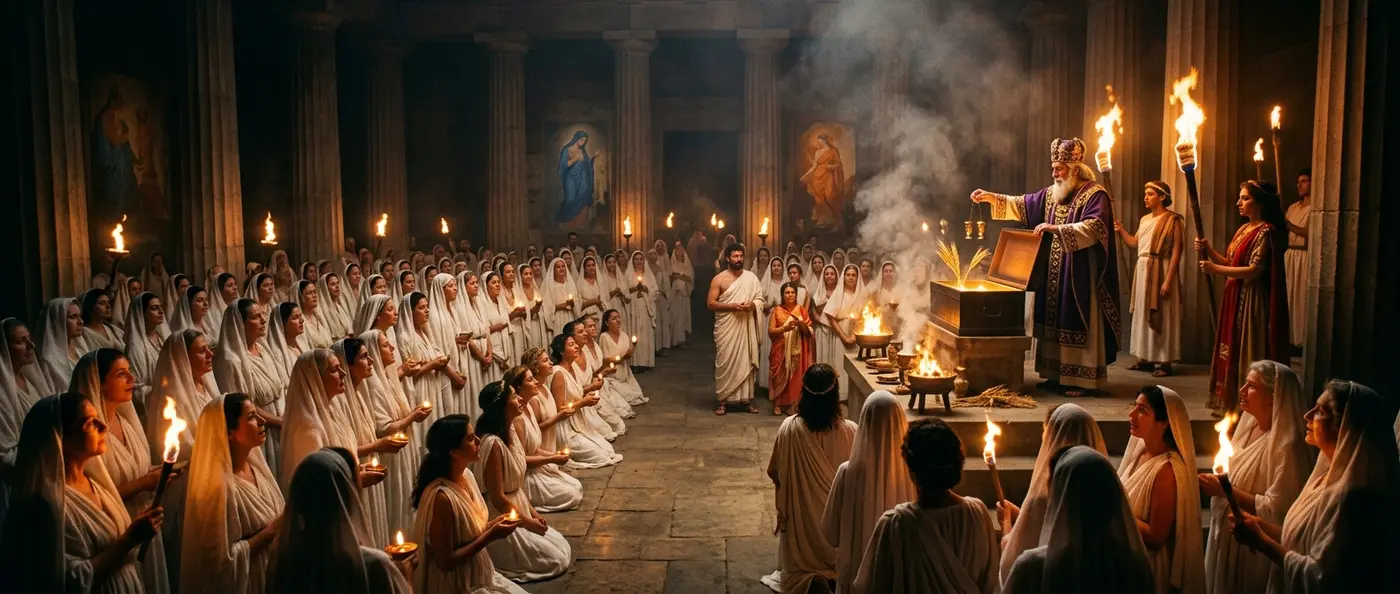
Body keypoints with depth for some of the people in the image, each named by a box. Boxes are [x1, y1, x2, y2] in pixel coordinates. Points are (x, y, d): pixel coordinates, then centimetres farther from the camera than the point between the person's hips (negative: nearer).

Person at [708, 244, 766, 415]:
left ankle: (747, 399, 14)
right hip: (727, 327, -2)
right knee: (725, 362, -1)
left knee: (746, 361, 5)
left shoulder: (751, 277, 5)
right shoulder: (719, 279, -3)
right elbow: (710, 303, -7)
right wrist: (731, 306, -18)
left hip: (746, 327, 3)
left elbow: (761, 299, 8)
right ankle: (723, 400, 6)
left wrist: (752, 305, -14)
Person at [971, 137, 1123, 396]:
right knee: (1055, 323, 9)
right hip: (1054, 275, 7)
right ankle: (1058, 375, 16)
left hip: (1080, 277, -7)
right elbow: (1023, 205, 19)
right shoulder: (1053, 193, 12)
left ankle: (1083, 380, 0)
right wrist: (992, 198, 10)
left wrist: (1056, 228, -31)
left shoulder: (1095, 194, -10)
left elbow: (1094, 227, -25)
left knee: (1077, 325, -5)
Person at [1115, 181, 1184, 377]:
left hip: (1160, 271, -8)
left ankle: (1165, 362, 2)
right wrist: (1121, 230, 0)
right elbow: (1134, 244, 13)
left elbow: (1176, 253, -14)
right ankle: (1145, 358, 19)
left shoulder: (1173, 220, -10)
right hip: (1142, 270, 8)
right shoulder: (1144, 219, 13)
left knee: (1161, 316, -3)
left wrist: (1168, 280, -20)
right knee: (1143, 315, 11)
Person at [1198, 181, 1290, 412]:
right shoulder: (1244, 229, 13)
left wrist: (1215, 269, -18)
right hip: (1235, 299, 9)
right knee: (1233, 352, 12)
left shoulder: (1266, 232, -14)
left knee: (1249, 353, -2)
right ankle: (1233, 403, 21)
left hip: (1252, 302, -9)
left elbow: (1254, 271, -20)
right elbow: (1231, 263, 15)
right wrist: (1208, 250, 1)